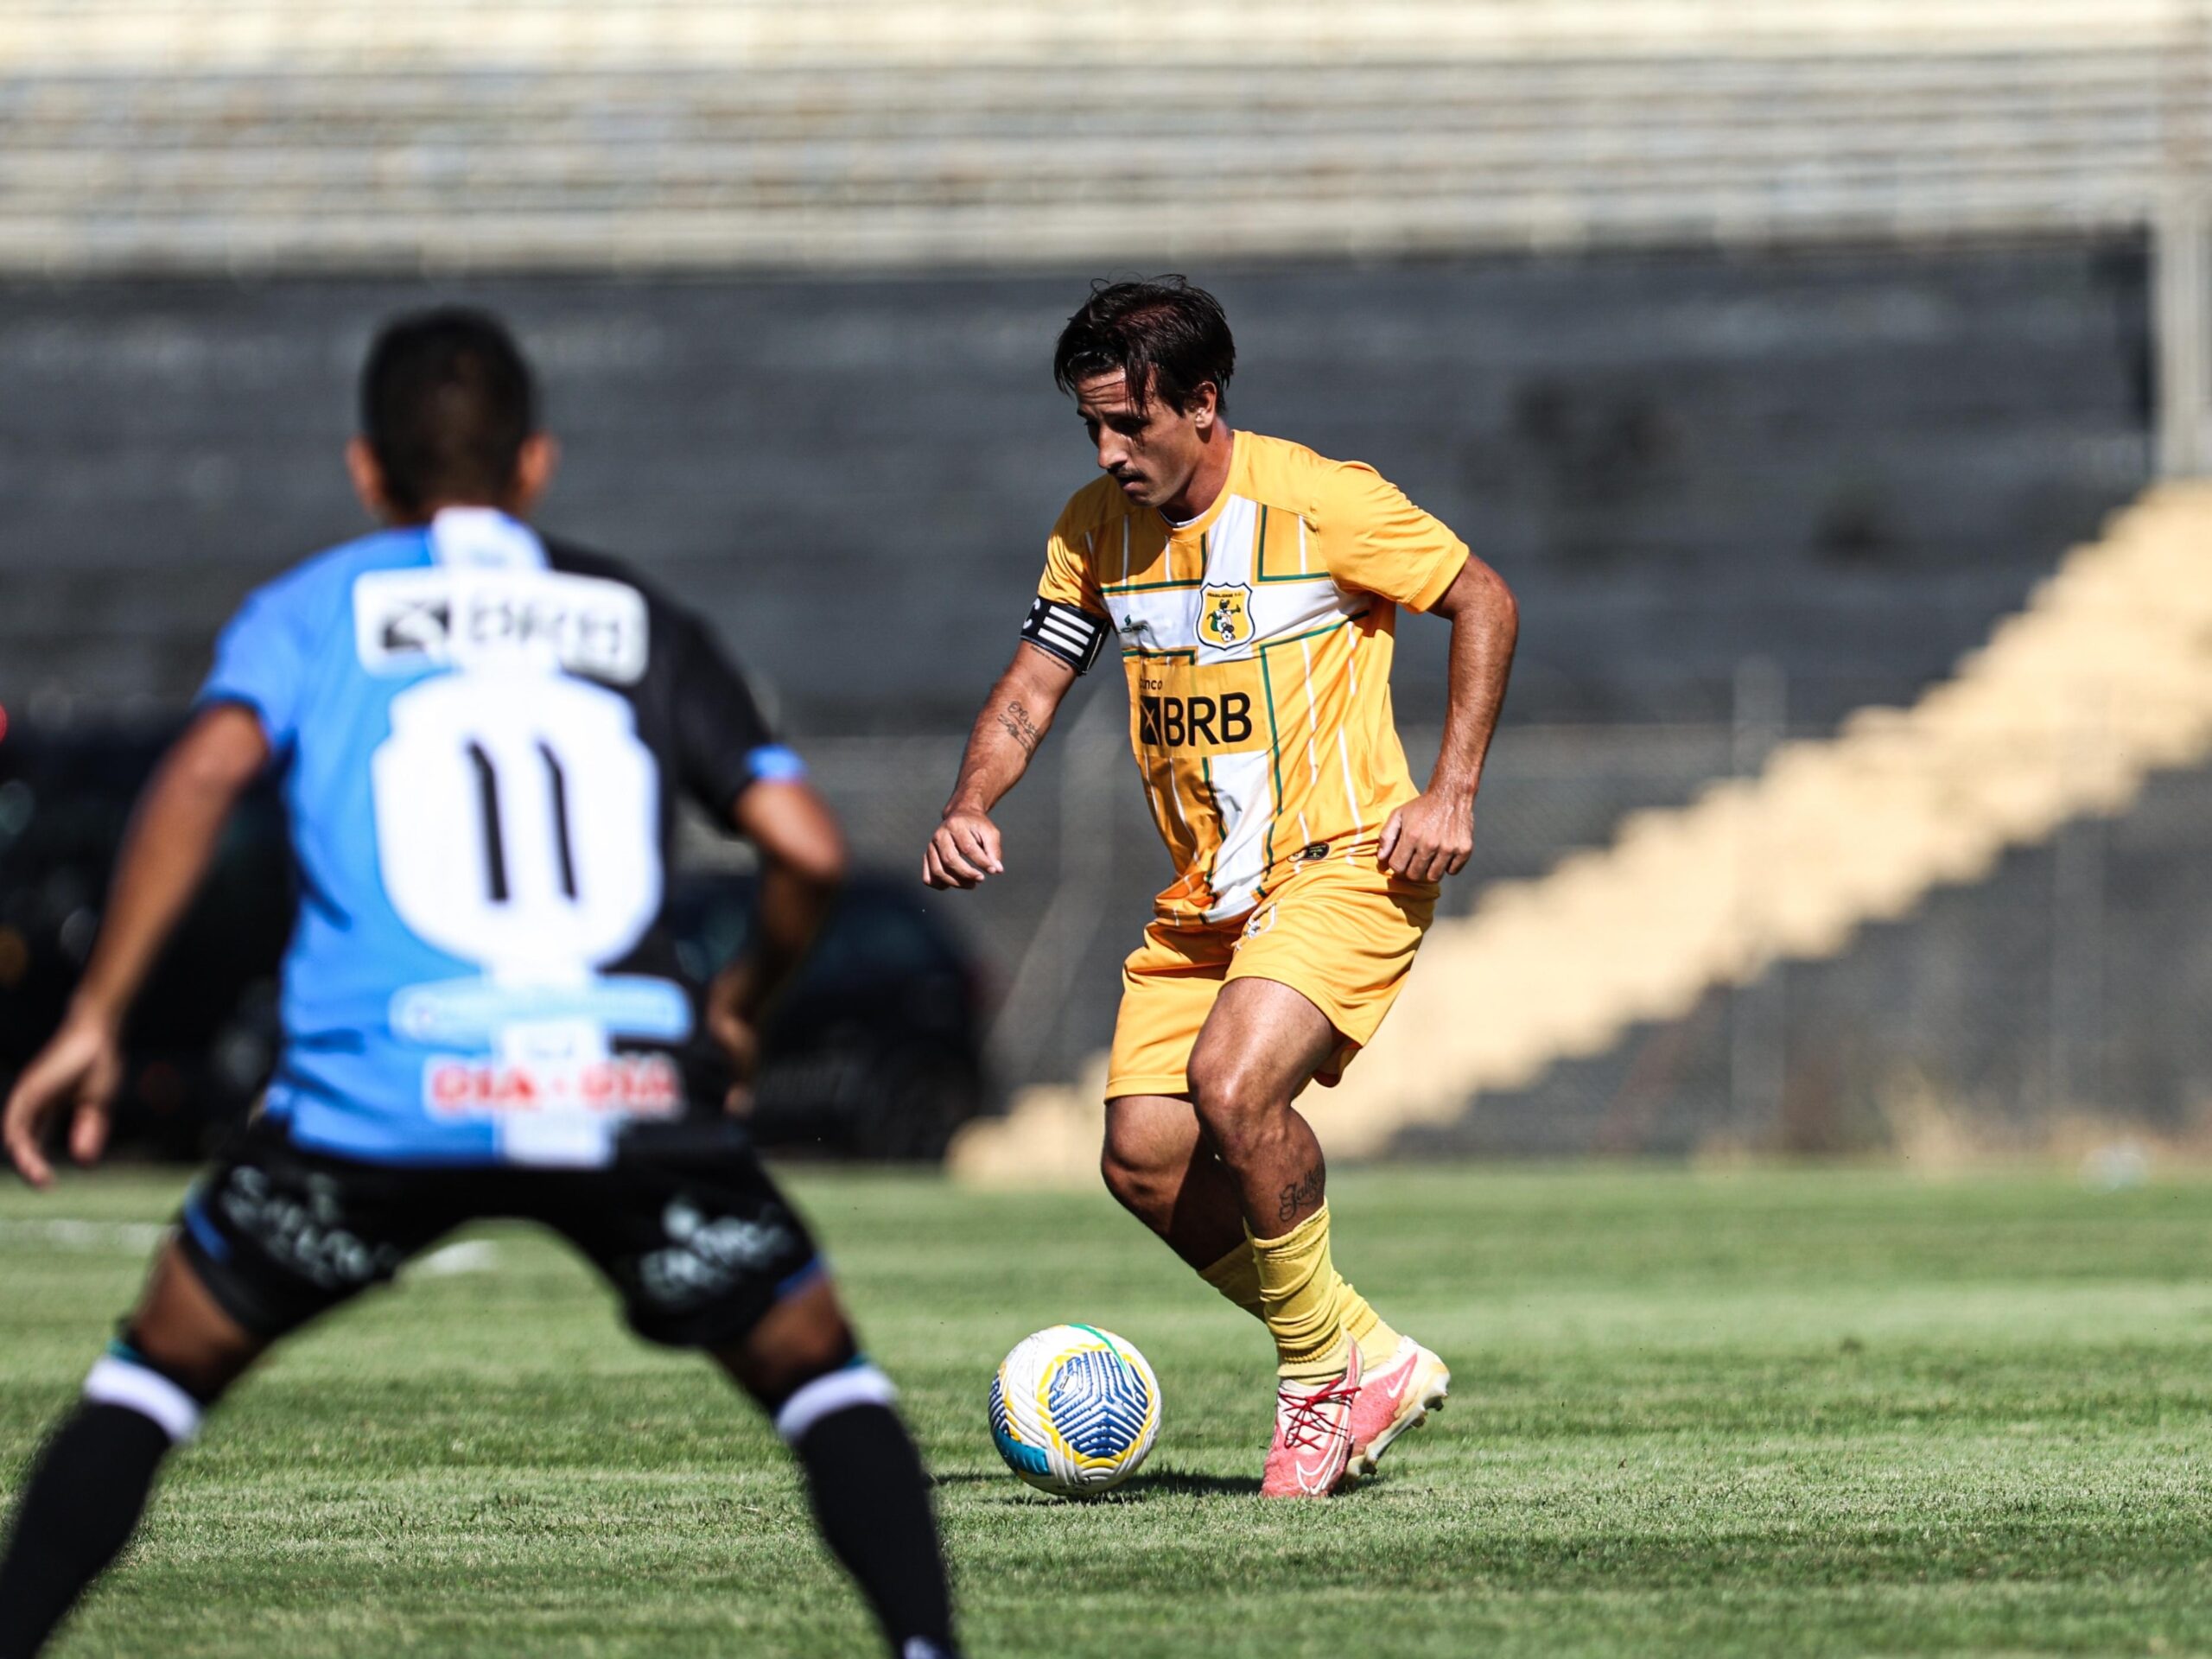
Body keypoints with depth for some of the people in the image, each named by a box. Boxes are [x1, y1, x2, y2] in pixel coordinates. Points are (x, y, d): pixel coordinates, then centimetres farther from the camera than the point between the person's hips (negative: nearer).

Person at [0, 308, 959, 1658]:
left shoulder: (312, 612, 15)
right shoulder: (645, 626, 18)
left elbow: (205, 775, -5)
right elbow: (808, 848, 8)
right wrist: (744, 1004, 27)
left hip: (377, 1096, -1)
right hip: (633, 1083, 1)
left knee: (161, 1369, 19)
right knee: (819, 1369, 18)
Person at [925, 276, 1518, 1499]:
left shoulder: (1317, 502, -13)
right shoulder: (1094, 527, 3)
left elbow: (1484, 602, -5)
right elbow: (1032, 686, 10)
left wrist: (1452, 791, -12)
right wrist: (971, 804, -10)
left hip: (1343, 862, -7)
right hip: (1205, 893, 7)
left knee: (1232, 1089, -28)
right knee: (1144, 1160, -5)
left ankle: (1323, 1374, -7)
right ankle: (1368, 1357, 14)